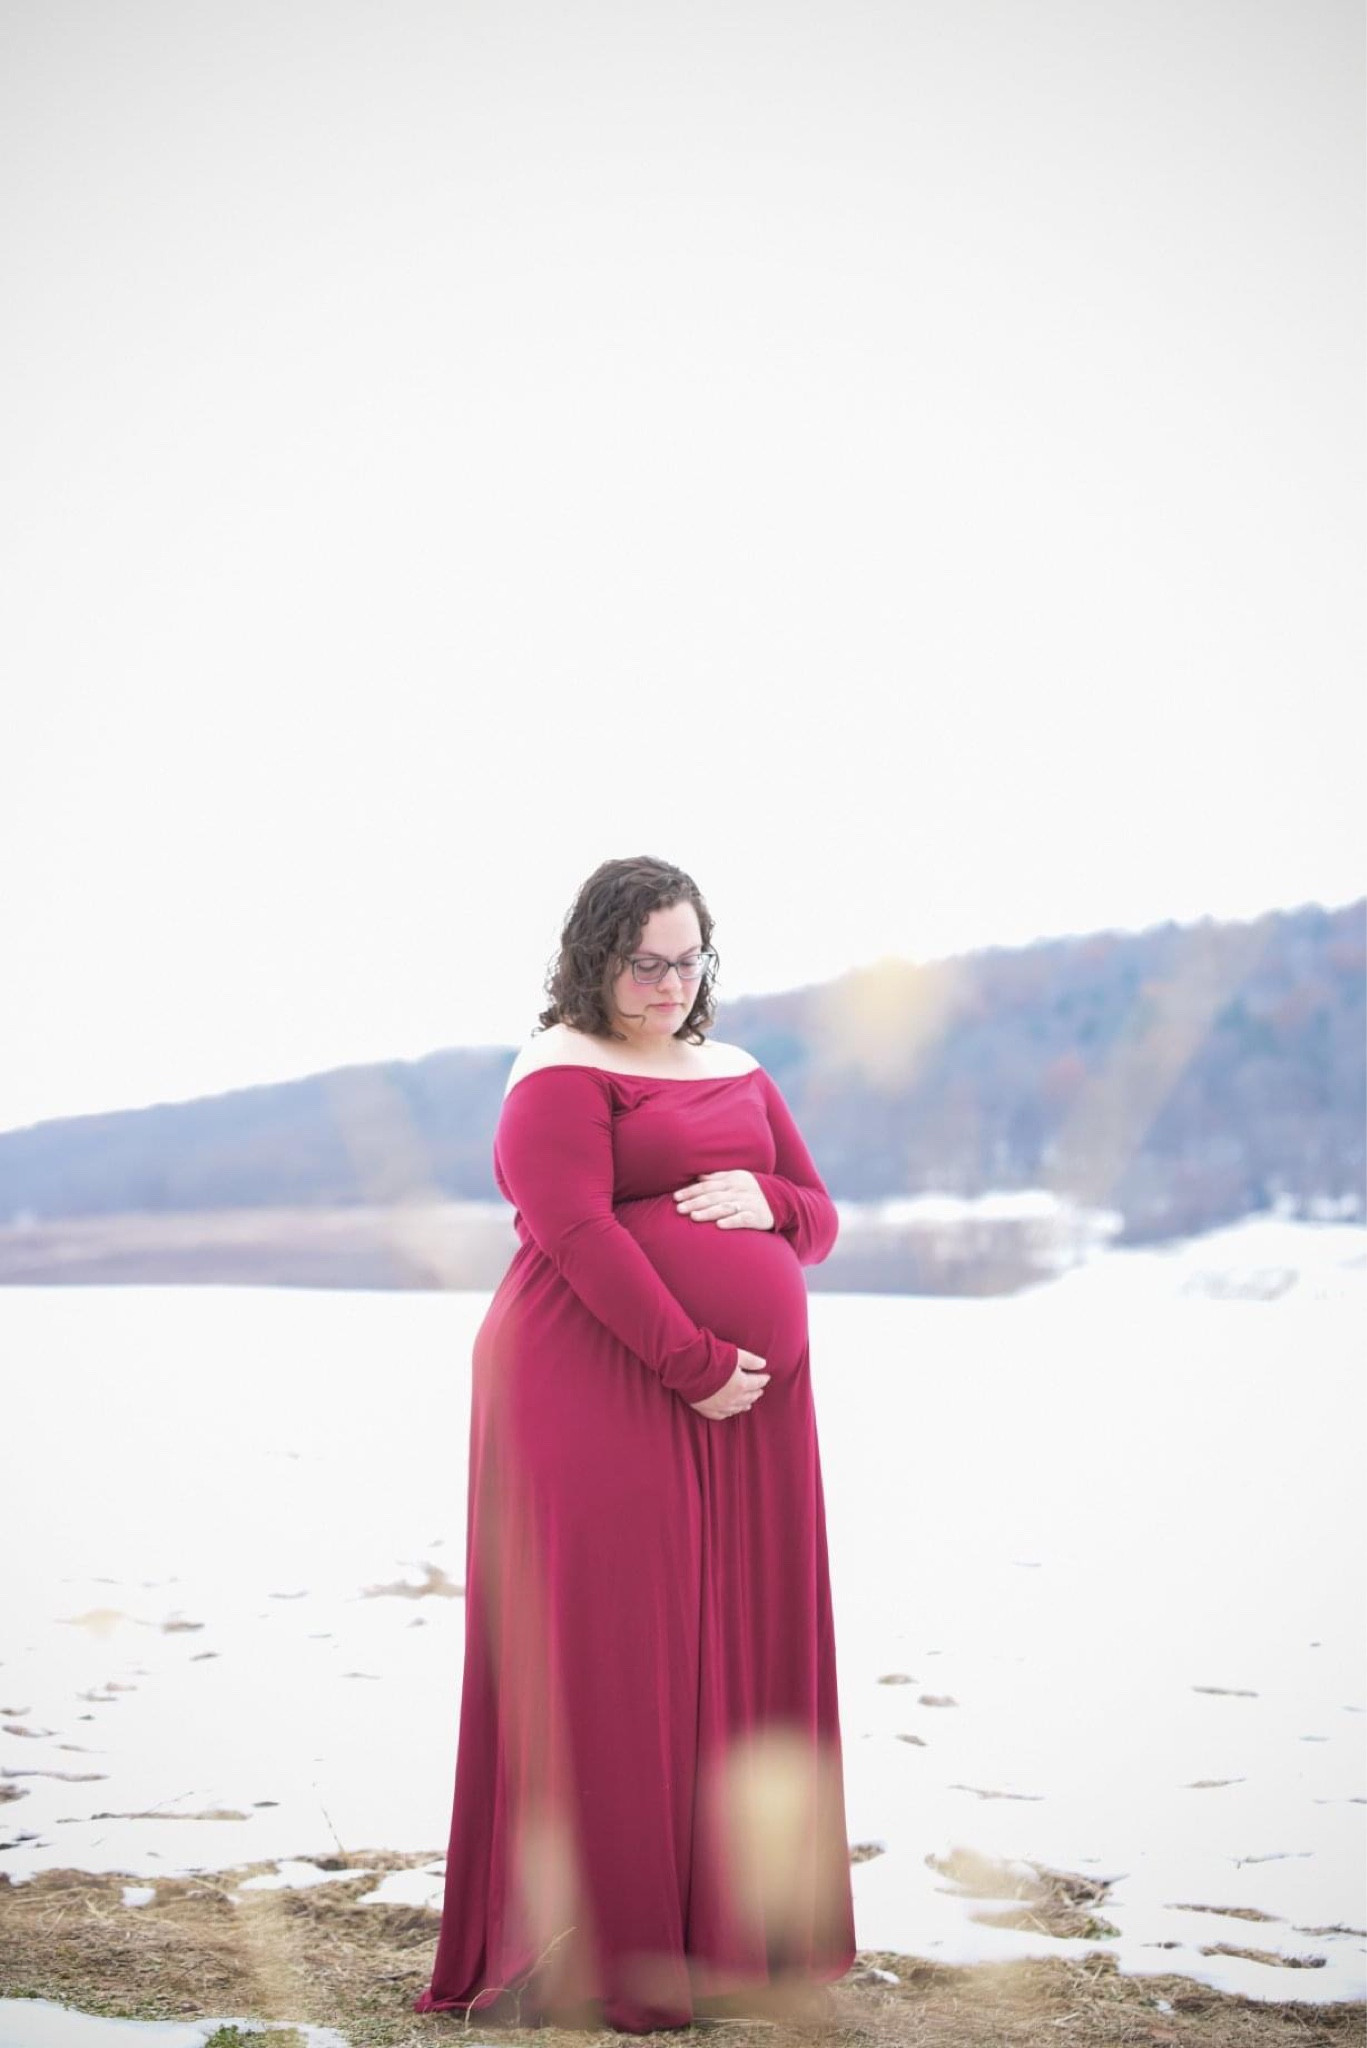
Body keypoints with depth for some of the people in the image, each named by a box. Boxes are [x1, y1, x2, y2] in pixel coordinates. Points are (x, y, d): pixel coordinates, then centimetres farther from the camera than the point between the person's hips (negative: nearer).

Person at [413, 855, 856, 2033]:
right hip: (602, 1393, -7)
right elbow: (577, 1233, -14)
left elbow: (821, 1223, 20)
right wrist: (694, 1363, -17)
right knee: (605, 1656, -5)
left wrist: (767, 1201, -3)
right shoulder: (563, 1073, -2)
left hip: (748, 1407, 7)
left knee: (738, 1653, 6)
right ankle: (588, 1955, 4)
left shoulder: (738, 1075, 19)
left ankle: (719, 1936, 16)